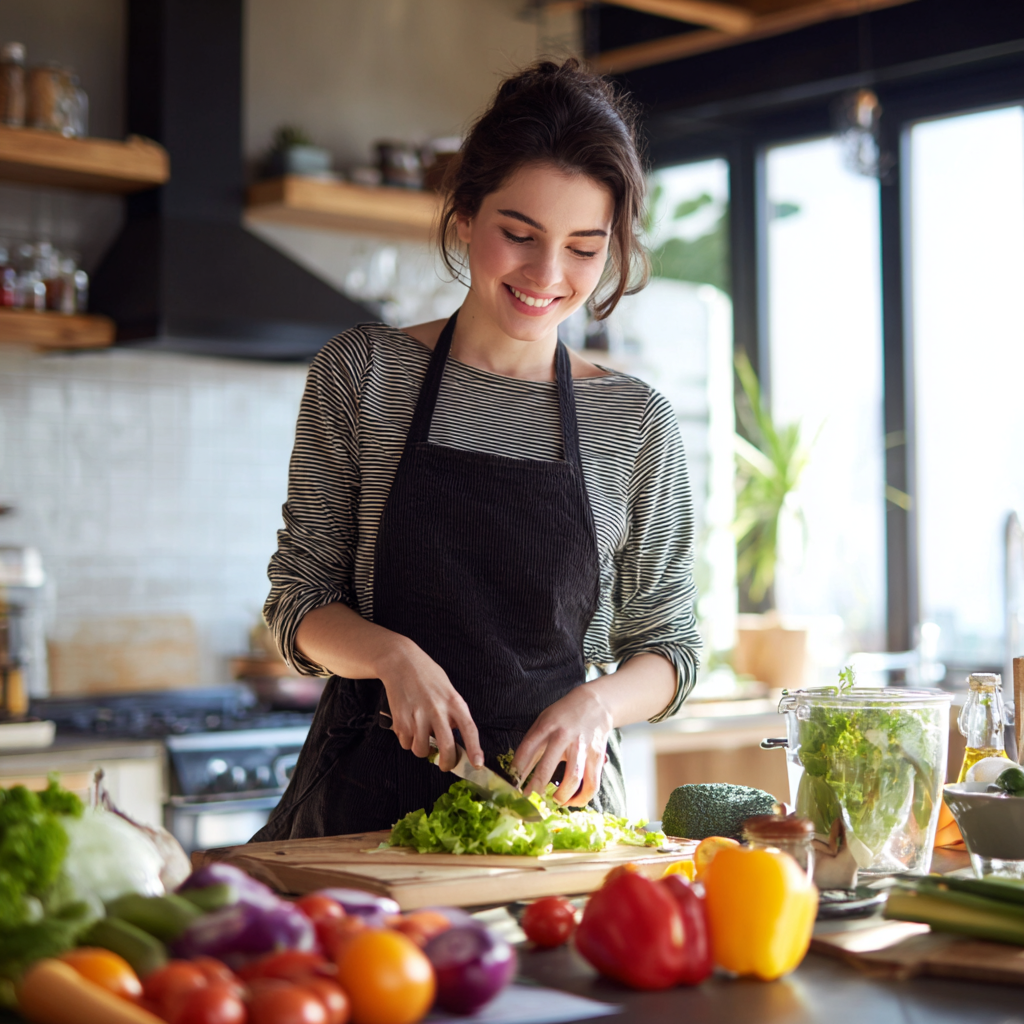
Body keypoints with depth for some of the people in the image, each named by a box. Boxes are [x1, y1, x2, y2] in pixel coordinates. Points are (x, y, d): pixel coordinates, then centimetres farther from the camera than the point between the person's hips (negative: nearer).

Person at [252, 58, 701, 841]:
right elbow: (299, 599, 5)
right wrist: (394, 656, -15)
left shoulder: (636, 421, 5)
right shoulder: (361, 374, 3)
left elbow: (669, 644, 10)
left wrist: (598, 700, -11)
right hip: (370, 794, 0)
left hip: (556, 798, 1)